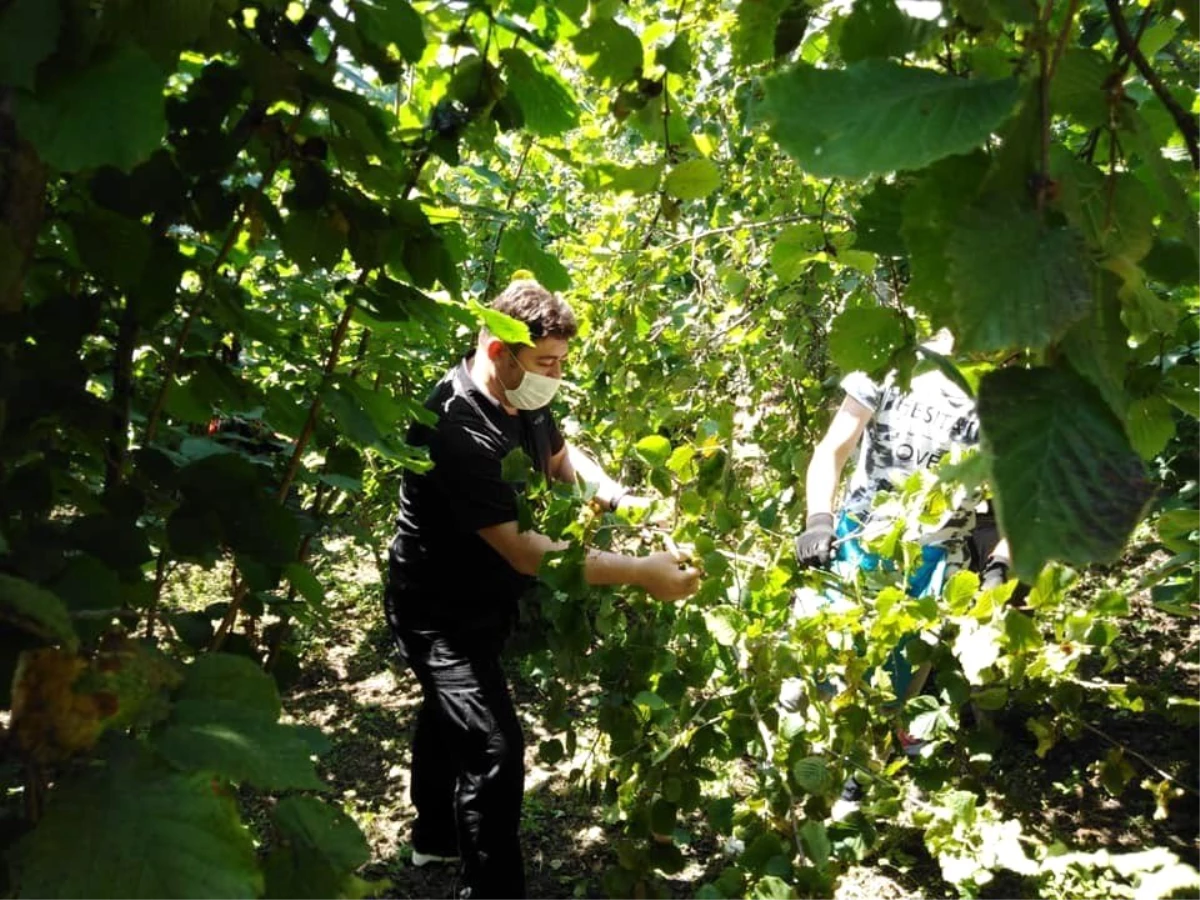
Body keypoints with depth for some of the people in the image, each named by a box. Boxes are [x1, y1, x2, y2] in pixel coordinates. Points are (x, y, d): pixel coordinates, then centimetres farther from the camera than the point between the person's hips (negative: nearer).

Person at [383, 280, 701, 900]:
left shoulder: (522, 399, -7)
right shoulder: (456, 429, -34)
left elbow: (560, 456, 12)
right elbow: (521, 549, -35)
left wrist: (620, 498, -8)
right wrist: (639, 573, -35)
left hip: (484, 599, 9)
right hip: (439, 611, -9)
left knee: (452, 717, 26)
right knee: (494, 749, -16)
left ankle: (436, 837, 49)